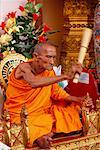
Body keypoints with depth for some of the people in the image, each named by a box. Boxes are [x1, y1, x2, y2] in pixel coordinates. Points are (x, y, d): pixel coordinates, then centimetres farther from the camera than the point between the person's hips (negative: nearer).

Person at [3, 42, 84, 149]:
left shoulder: (48, 70, -4)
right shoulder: (24, 68, -23)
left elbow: (55, 91, 5)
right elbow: (34, 82, -45)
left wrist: (75, 99, -11)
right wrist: (65, 76, -49)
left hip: (41, 110, 8)